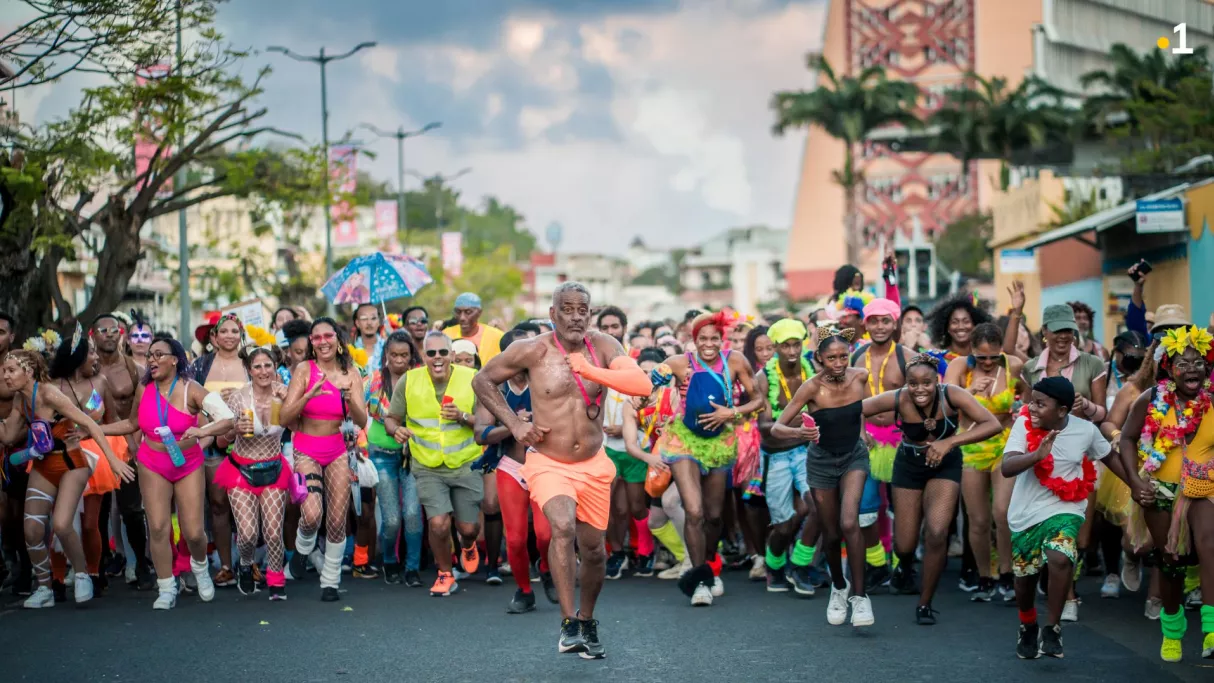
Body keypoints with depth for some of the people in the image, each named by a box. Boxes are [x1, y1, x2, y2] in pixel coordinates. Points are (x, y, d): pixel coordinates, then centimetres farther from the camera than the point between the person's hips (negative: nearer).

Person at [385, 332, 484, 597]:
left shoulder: (472, 379, -9)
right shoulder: (409, 381, -6)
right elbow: (391, 418, 3)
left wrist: (463, 417, -24)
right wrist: (396, 429, -20)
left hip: (465, 465, 0)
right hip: (428, 467, 0)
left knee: (468, 527, 3)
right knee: (439, 523, -16)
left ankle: (468, 545, 45)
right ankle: (445, 575, 12)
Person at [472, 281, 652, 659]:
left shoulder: (603, 346, -9)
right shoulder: (532, 351, -12)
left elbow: (643, 384, -24)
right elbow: (482, 380, 1)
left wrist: (591, 371, -33)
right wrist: (514, 423, -7)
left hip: (594, 465, 3)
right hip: (548, 464, -3)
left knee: (594, 550, 12)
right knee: (562, 527, -29)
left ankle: (587, 621, 37)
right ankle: (568, 622, -22)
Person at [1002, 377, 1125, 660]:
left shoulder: (1086, 430, -10)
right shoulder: (1024, 424, -15)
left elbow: (1108, 457, 10)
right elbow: (1006, 467, -26)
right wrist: (1038, 454, -42)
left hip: (1063, 509, -1)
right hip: (1025, 512, 1)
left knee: (1060, 559, -28)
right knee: (1025, 575, 13)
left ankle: (1053, 628, -9)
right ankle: (1028, 626, 44)